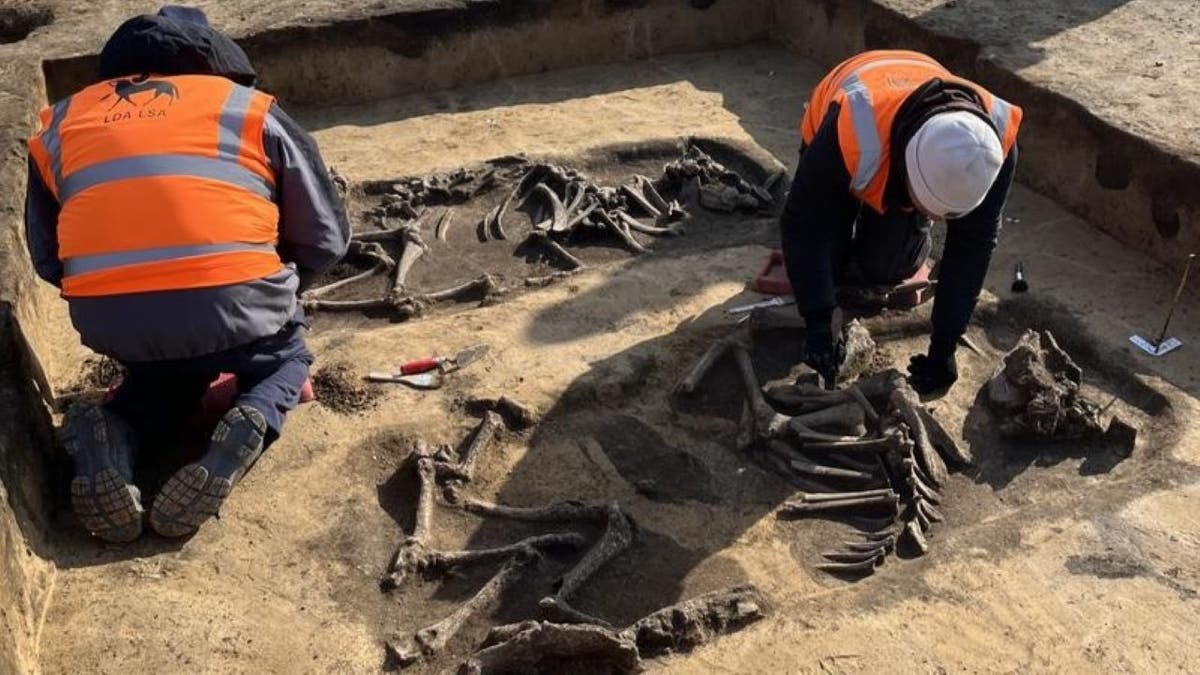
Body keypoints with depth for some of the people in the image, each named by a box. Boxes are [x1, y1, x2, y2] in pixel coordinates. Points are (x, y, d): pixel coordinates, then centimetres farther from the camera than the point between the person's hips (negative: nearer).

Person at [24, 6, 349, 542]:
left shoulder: (59, 126, 23)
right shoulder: (250, 109, 16)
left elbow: (48, 258, 26)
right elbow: (325, 238, 17)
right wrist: (268, 294, 33)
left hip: (108, 321, 3)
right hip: (231, 305, -2)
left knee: (160, 377, 35)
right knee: (284, 353, 30)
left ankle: (107, 435, 2)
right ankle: (249, 425, -3)